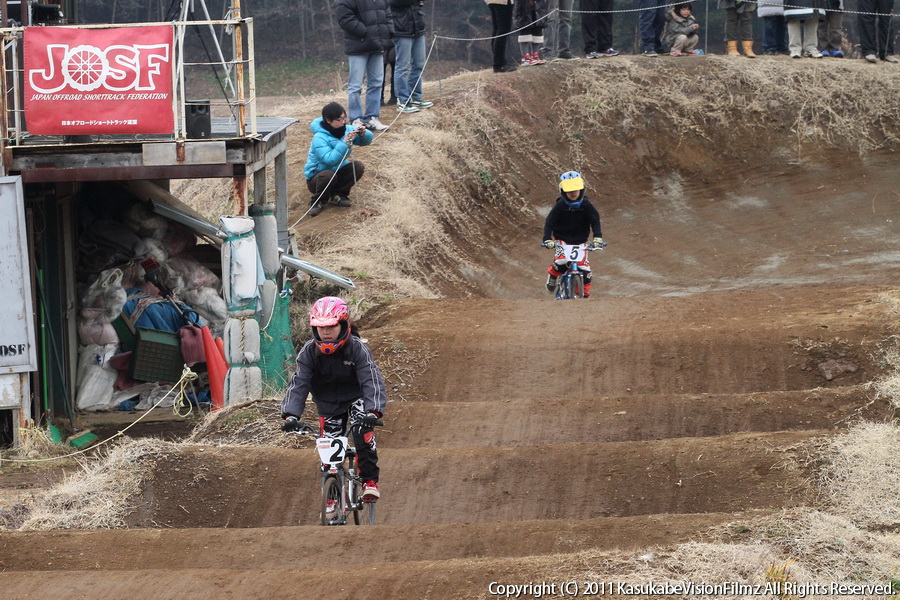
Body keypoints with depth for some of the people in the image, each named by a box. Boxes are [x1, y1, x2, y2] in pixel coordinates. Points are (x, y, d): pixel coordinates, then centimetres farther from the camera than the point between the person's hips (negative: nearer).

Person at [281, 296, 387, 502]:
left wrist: (373, 411, -48)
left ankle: (369, 481, -24)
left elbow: (372, 381, -31)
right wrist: (291, 414, -37)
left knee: (363, 430, -31)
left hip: (356, 399, -3)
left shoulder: (358, 349, -23)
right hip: (328, 404, 3)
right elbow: (298, 384, -21)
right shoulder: (309, 352, -16)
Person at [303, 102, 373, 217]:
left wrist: (363, 133, -22)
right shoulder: (319, 138, -25)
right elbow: (330, 160, -37)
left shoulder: (345, 130, -3)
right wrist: (344, 143, -41)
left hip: (338, 172, 6)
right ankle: (318, 202, -10)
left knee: (358, 167, -17)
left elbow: (367, 140, 1)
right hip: (316, 176, -6)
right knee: (328, 175, -39)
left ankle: (337, 195, 0)